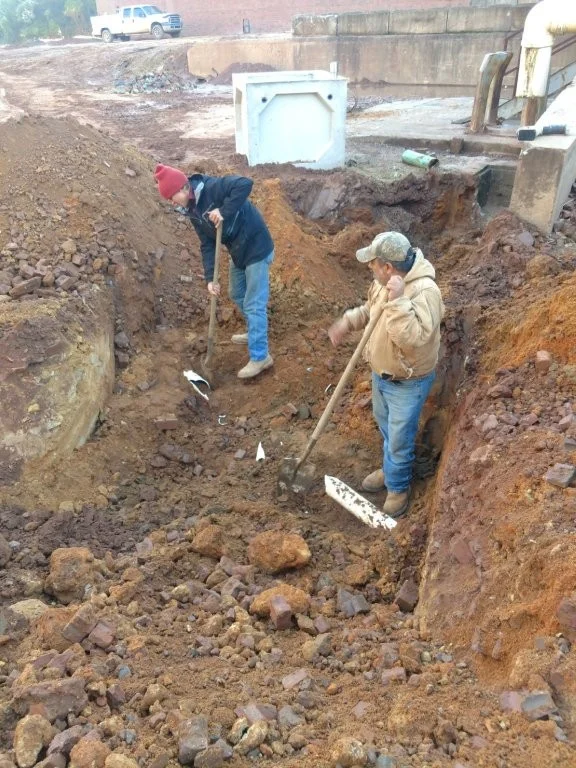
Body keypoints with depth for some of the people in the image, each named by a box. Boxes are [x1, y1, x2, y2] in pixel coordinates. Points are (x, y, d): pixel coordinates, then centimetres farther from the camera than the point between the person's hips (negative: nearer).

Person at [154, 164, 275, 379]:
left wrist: (224, 211, -36)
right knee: (237, 295, 24)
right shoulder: (192, 211, 3)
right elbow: (207, 244, 2)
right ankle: (255, 333, 47)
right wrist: (210, 278, -8)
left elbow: (245, 184, -36)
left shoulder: (214, 187, -22)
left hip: (257, 249, -9)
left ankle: (260, 357, 4)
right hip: (238, 252, 9)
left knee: (254, 304, -5)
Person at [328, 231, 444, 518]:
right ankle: (390, 468, 53)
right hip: (381, 372, 8)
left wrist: (398, 301, -44)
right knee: (385, 426, 28)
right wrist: (347, 321, -3)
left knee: (400, 438, 10)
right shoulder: (385, 280, -6)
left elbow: (413, 338, -41)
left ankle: (398, 487, 34)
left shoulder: (425, 291, -32)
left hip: (407, 382, -8)